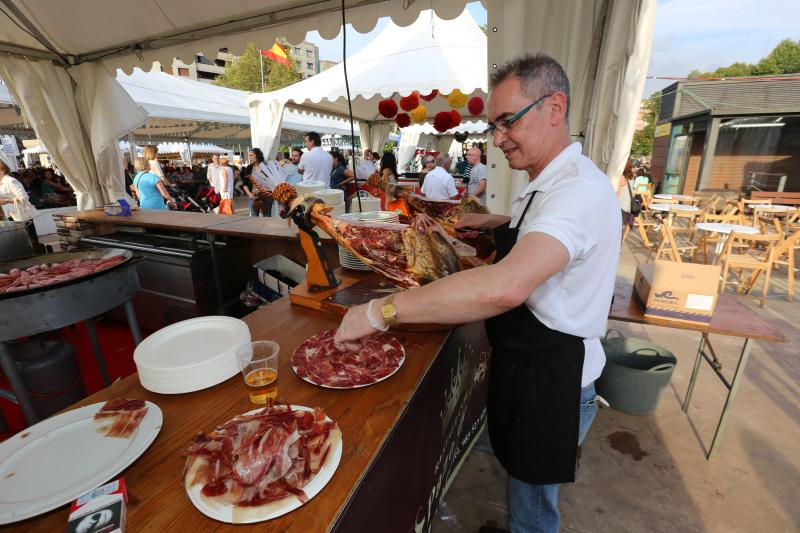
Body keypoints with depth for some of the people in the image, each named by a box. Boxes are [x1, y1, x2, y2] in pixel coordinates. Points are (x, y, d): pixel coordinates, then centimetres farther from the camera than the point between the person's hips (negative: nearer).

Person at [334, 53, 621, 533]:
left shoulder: (579, 189, -26)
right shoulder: (551, 183, 7)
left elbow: (505, 287, -42)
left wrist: (381, 310, -36)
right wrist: (495, 224, 13)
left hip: (551, 384, -9)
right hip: (527, 367, 9)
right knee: (523, 485, 30)